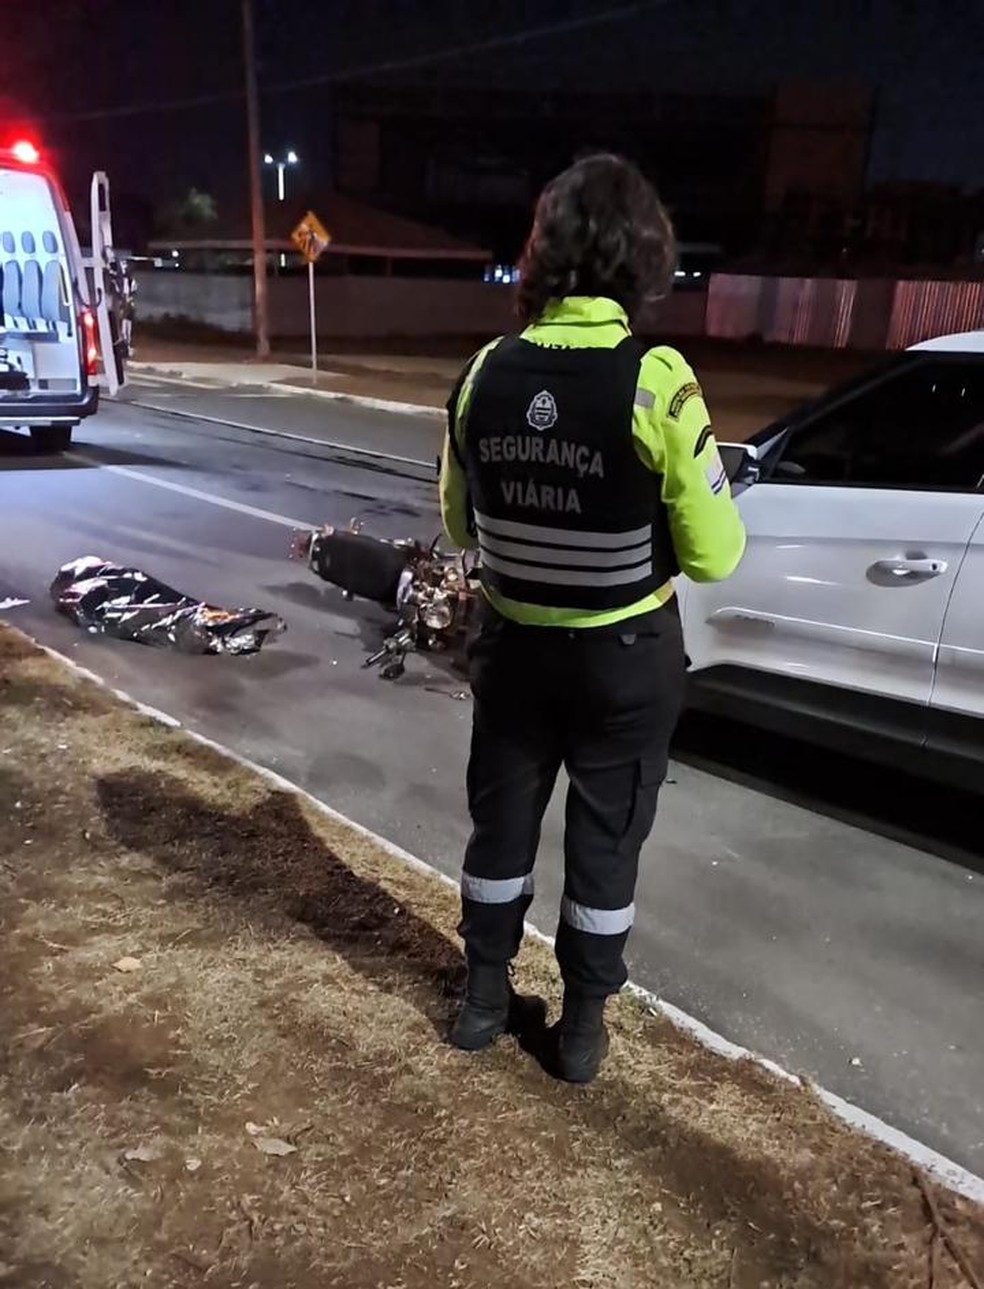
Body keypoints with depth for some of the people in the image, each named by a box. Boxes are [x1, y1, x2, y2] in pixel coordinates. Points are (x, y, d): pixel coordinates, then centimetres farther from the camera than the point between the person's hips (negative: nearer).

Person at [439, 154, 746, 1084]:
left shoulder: (485, 373, -7)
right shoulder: (656, 382, -19)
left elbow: (460, 527, 5)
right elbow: (713, 555, -14)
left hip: (513, 643, 3)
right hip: (625, 657, -3)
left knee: (500, 821, 20)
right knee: (605, 842, 15)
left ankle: (484, 998, 37)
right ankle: (582, 1026, 31)